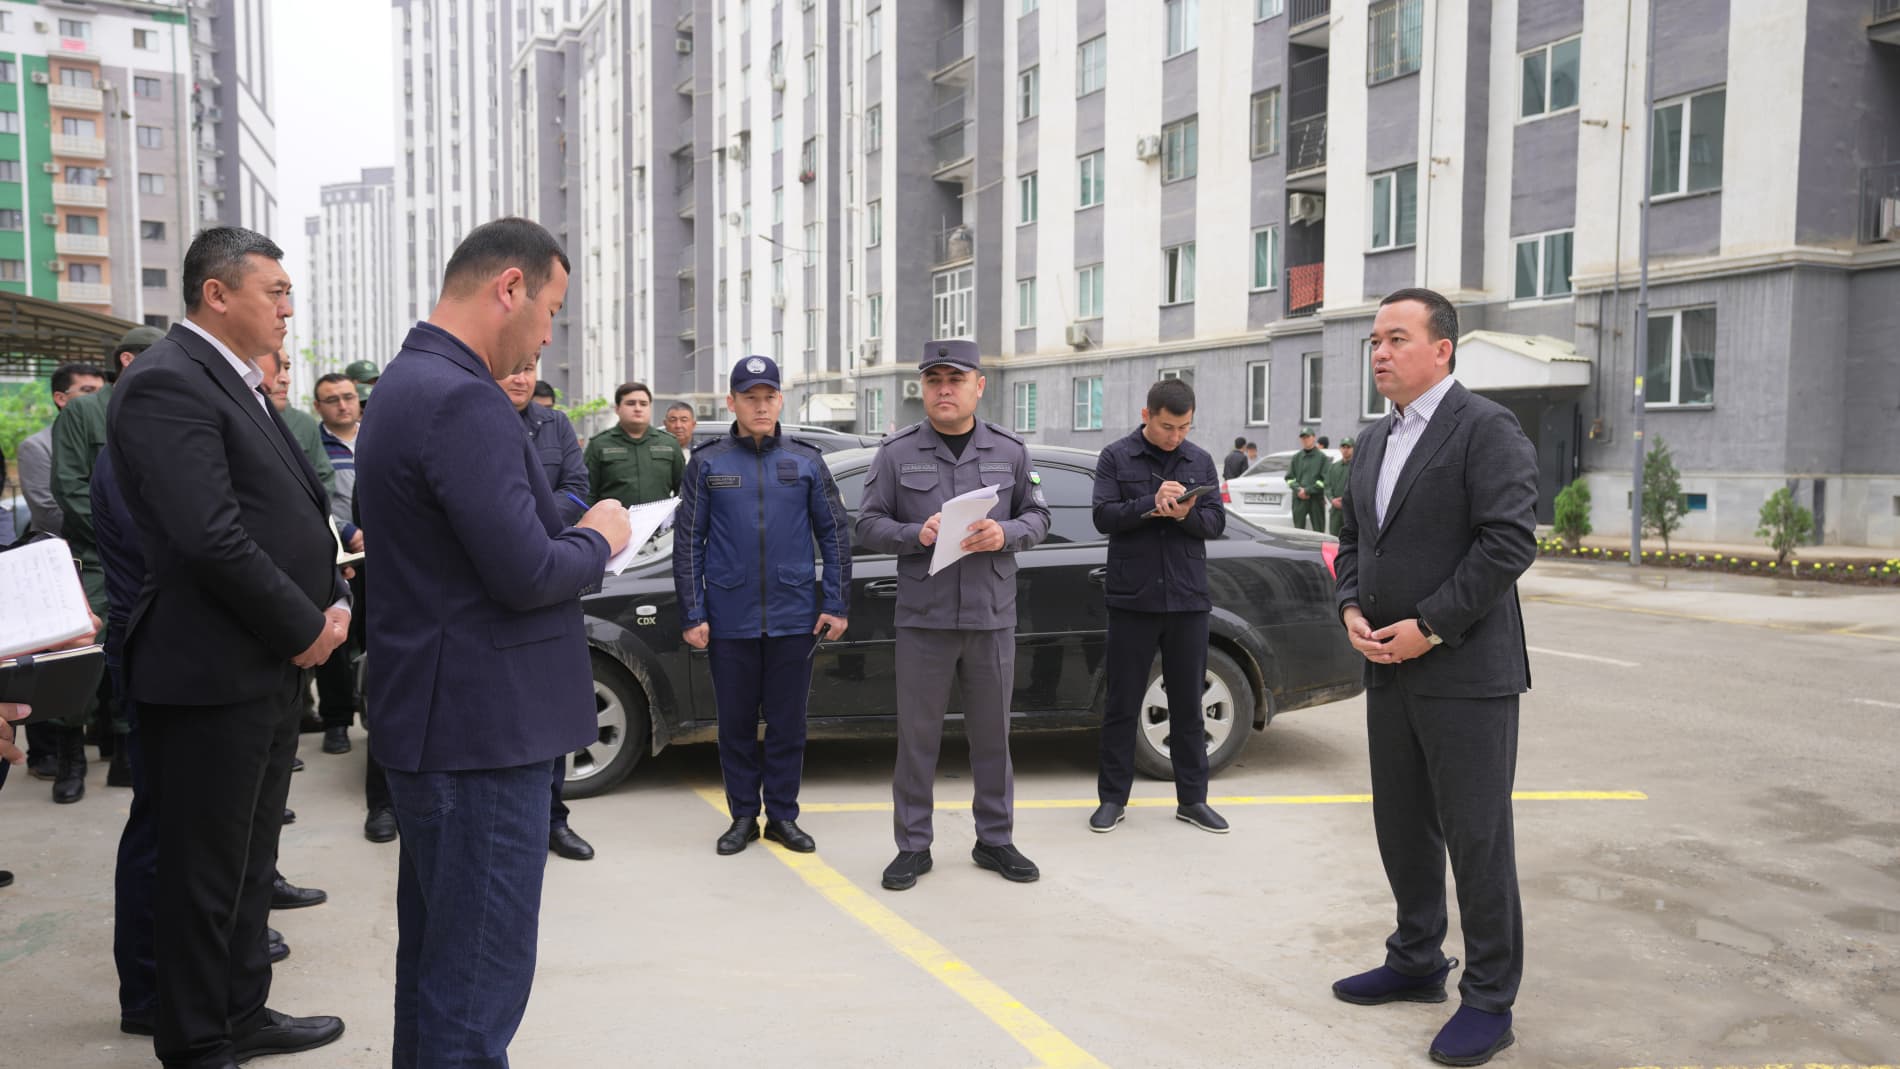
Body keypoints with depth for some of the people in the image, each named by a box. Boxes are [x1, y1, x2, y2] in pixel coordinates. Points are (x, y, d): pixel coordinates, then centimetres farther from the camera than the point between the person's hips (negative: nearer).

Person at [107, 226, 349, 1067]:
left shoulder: (241, 385, 15)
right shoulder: (168, 384, -16)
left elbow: (297, 509, 17)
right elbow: (211, 537, -25)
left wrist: (335, 601, 2)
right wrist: (305, 626, -15)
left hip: (273, 663, 9)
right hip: (213, 672, -9)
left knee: (250, 858, 19)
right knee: (207, 869, 4)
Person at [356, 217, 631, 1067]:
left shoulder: (410, 383, 13)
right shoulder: (462, 399, -19)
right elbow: (527, 573, -23)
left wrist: (572, 532, 8)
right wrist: (599, 537, -5)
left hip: (436, 718, 11)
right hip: (482, 727, -11)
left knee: (434, 962, 21)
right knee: (480, 979, 0)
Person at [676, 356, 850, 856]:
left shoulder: (806, 462, 4)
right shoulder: (708, 464, 3)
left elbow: (835, 534, 6)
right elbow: (687, 543, 3)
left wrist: (836, 603, 0)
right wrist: (692, 615, -3)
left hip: (793, 619, 0)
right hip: (730, 621, 0)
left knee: (788, 723, 8)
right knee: (736, 722, 9)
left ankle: (783, 815, 20)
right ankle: (743, 815, 22)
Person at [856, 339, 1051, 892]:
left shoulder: (1010, 451, 7)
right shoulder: (897, 453, 1)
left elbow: (1038, 517, 9)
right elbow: (869, 524, 1)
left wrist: (1005, 534, -12)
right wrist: (916, 534, -17)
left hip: (993, 617, 2)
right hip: (923, 618, -1)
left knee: (992, 733, 11)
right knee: (917, 736, 4)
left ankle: (995, 840, 25)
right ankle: (913, 846, 16)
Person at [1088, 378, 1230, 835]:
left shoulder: (1200, 461, 9)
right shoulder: (1117, 457, 1)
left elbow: (1217, 521, 4)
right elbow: (1104, 516, -8)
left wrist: (1186, 513, -17)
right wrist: (1151, 504, -23)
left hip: (1187, 600, 3)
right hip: (1132, 600, -2)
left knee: (1187, 704, 9)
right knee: (1122, 705, 5)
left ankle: (1193, 798, 19)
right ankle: (1113, 798, 14)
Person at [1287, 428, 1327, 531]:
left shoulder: (1322, 457, 3)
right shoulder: (1296, 458, 15)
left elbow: (1325, 479, -6)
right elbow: (1289, 477, 11)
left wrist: (1308, 491, -13)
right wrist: (1298, 489, -8)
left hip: (1316, 499, -3)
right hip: (1298, 500, 3)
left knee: (1318, 530, 0)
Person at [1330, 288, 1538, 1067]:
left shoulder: (1485, 428, -10)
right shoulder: (1376, 440, 15)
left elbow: (1510, 540, -18)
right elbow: (1354, 538, 20)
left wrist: (1430, 627, -18)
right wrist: (1352, 609, 1)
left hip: (1465, 674, -7)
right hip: (1390, 672, 8)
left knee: (1476, 838, 1)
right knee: (1402, 828, 16)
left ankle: (1489, 1000, 14)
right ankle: (1417, 963, 32)